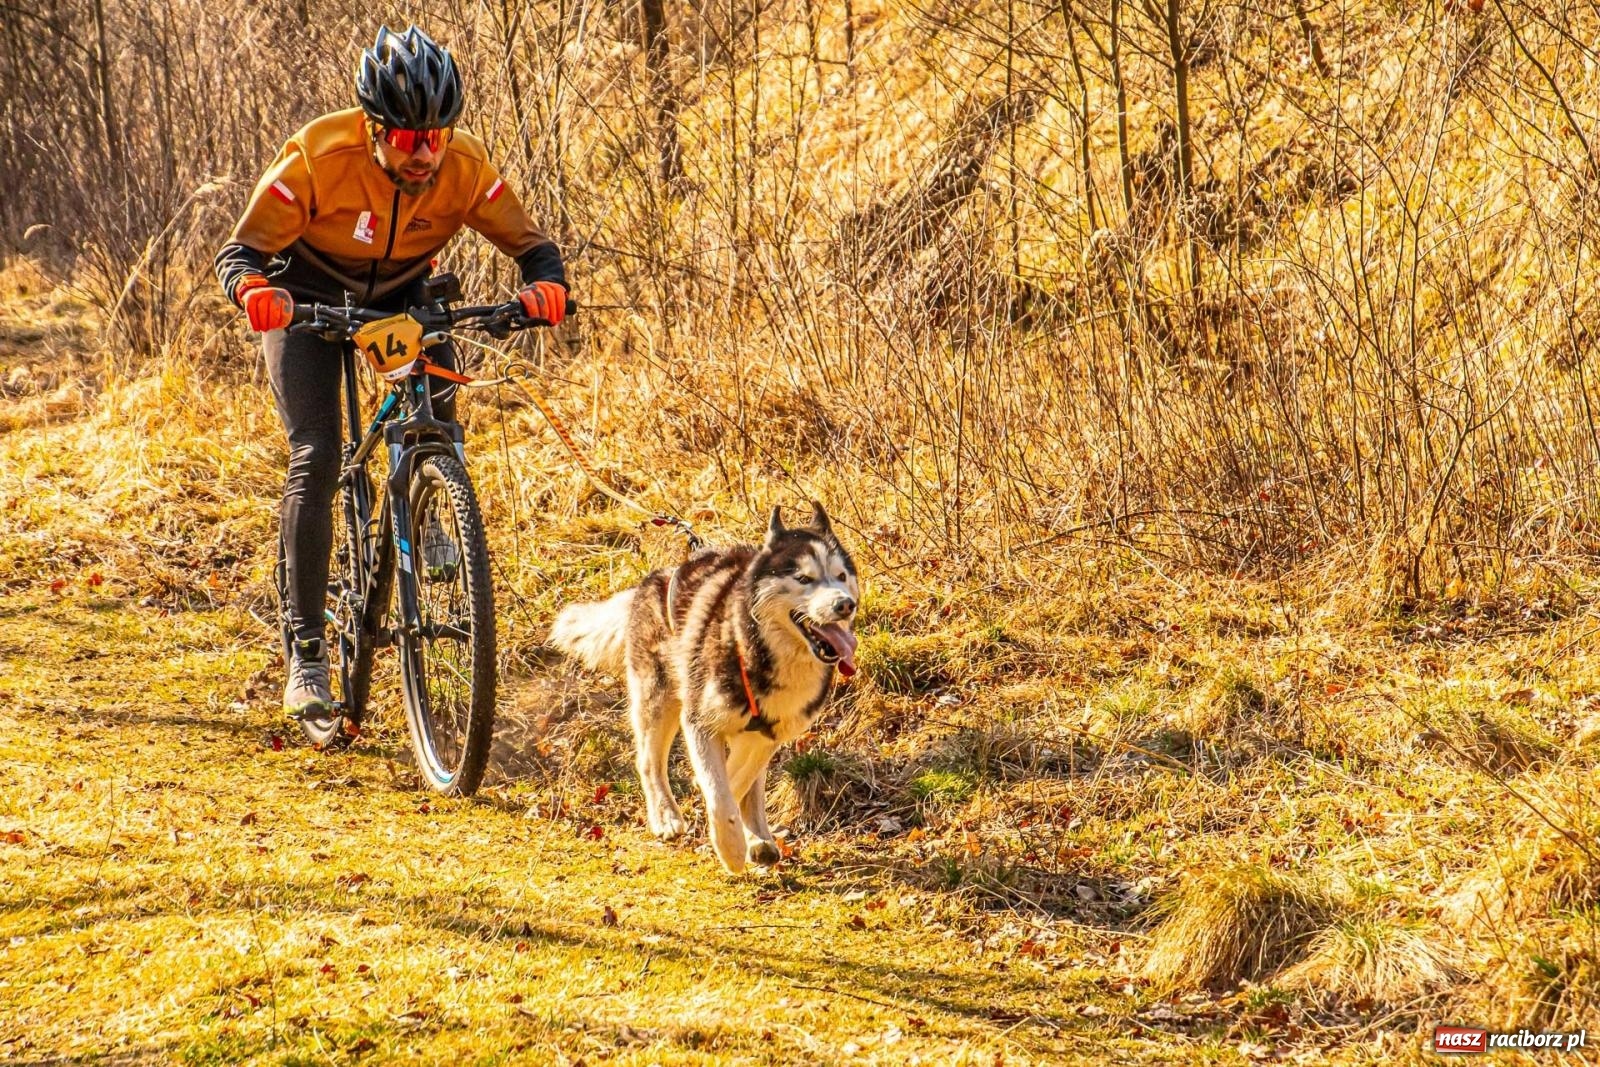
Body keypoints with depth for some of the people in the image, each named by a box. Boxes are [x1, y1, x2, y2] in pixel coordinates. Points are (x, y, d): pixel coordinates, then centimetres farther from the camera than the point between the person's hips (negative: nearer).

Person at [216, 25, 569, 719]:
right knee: (316, 457, -16)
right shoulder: (319, 157, -32)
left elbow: (527, 242, -19)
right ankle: (306, 650, -14)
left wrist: (547, 285, -42)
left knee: (437, 398, -23)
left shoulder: (465, 166, -24)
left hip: (401, 296, 4)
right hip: (308, 299, -3)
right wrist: (253, 288, -52)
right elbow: (240, 250, -29)